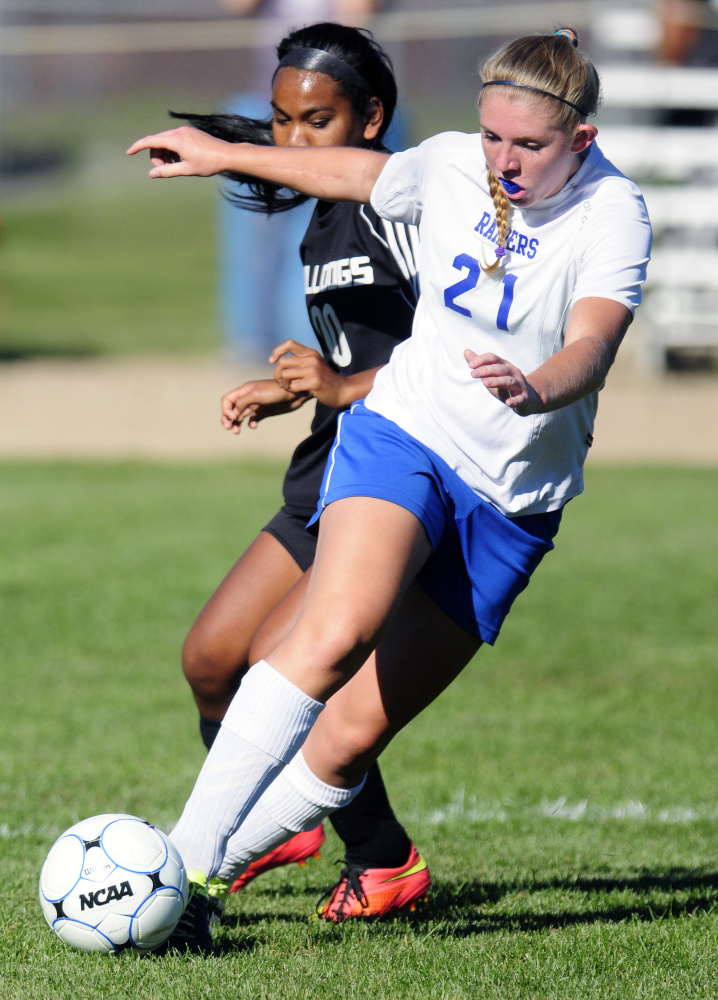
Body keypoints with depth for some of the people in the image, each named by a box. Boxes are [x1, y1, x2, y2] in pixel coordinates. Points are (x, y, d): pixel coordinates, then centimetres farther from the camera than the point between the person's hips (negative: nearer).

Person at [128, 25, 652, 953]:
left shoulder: (612, 214, -12)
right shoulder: (448, 165, -1)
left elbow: (591, 345, -29)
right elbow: (359, 173, 22)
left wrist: (535, 389, -52)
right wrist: (222, 153, 34)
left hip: (512, 503, 0)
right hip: (403, 433, 0)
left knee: (353, 734, -6)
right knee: (339, 634, -28)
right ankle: (182, 866, -32)